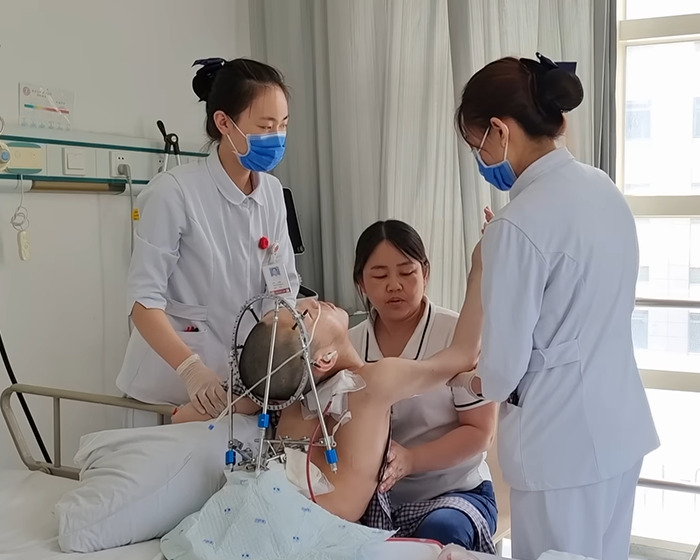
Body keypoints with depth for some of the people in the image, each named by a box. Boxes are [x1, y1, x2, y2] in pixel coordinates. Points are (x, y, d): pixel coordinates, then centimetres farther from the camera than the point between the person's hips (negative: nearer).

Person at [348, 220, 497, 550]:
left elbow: (480, 431, -10)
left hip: (456, 491, -3)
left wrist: (411, 460, -26)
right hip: (377, 497, 3)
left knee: (438, 532, -35)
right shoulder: (349, 346, 4)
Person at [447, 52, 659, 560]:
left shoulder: (518, 224, -22)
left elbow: (504, 365, -15)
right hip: (621, 426, 8)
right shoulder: (605, 190, 3)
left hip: (563, 441, -8)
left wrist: (477, 382, 5)